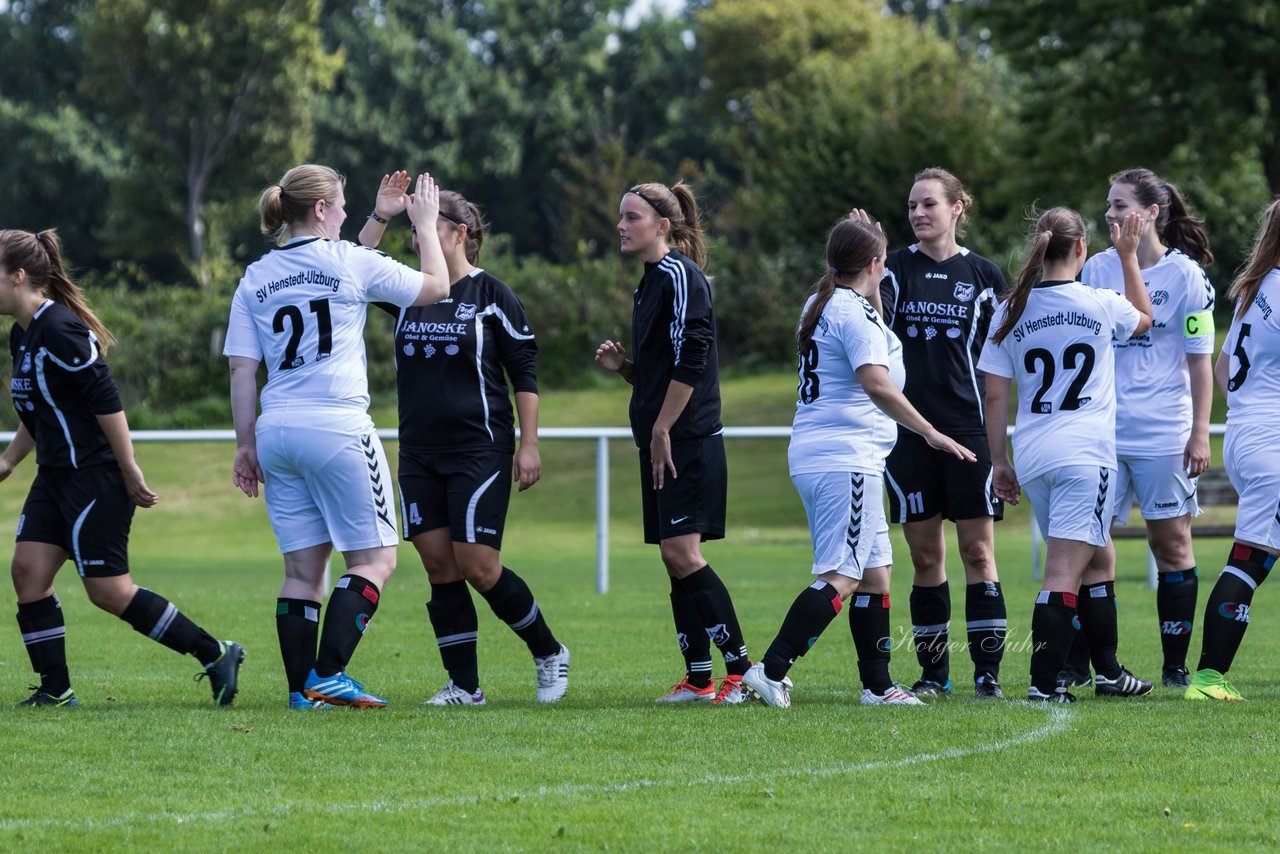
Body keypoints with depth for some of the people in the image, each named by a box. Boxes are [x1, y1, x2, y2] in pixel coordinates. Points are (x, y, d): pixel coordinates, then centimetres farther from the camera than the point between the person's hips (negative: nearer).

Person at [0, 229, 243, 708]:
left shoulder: (60, 330, -20)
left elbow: (106, 400, -21)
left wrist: (130, 474, -20)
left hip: (96, 478, -10)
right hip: (56, 475, 10)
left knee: (107, 590, -7)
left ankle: (215, 654, 2)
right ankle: (55, 691, 6)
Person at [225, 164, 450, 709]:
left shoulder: (254, 279, 9)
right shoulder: (350, 262, -4)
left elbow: (242, 370, 8)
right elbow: (437, 286, 8)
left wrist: (246, 446, 13)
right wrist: (426, 225, 21)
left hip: (276, 433, 6)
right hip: (338, 429, -6)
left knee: (303, 569, 10)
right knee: (375, 559, 1)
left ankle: (302, 688, 6)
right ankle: (328, 676, -12)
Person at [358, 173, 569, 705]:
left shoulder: (491, 295, -5)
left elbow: (525, 372, -4)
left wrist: (529, 446, -8)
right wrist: (381, 216, -9)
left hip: (480, 451, -6)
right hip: (419, 455, 6)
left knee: (477, 567, -10)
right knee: (439, 567, 1)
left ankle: (548, 653, 10)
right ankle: (464, 686, 7)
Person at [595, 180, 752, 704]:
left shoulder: (679, 274, -11)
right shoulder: (652, 282, 19)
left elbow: (691, 358, -20)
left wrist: (662, 429, -19)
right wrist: (621, 366, 6)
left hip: (688, 441, -10)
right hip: (662, 444, 10)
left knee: (682, 552, -15)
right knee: (674, 557, 7)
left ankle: (741, 668, -12)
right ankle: (698, 678, 10)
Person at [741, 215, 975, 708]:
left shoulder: (820, 306, 16)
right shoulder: (856, 313, -11)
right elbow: (877, 384, -24)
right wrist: (930, 433, -21)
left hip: (811, 454, 10)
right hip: (846, 458, -10)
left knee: (876, 570, 13)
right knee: (841, 576, -12)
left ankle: (878, 685, 13)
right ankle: (771, 669, -20)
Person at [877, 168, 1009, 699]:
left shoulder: (983, 275, 5)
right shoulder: (896, 269, 5)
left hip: (969, 428, -1)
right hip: (909, 430, 1)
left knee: (978, 550, -4)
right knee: (925, 556, 5)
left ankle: (987, 672, -3)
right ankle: (933, 674, 12)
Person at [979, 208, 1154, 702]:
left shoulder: (1011, 312, 4)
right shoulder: (1100, 305, -4)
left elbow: (995, 397, 5)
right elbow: (1144, 319, 20)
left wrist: (999, 461, 12)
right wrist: (1128, 256, 26)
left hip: (1032, 457, 5)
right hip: (1085, 454, -5)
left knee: (1094, 561, 20)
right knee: (1064, 573, -8)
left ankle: (1109, 672, 28)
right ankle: (1044, 682, -17)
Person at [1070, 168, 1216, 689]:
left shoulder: (1185, 275, -2)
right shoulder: (1096, 269, 6)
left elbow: (1199, 361, -1)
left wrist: (1200, 433, -5)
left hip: (1164, 432, -3)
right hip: (1100, 429, 3)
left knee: (1171, 543, 2)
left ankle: (1176, 665, 10)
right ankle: (1079, 660, 5)